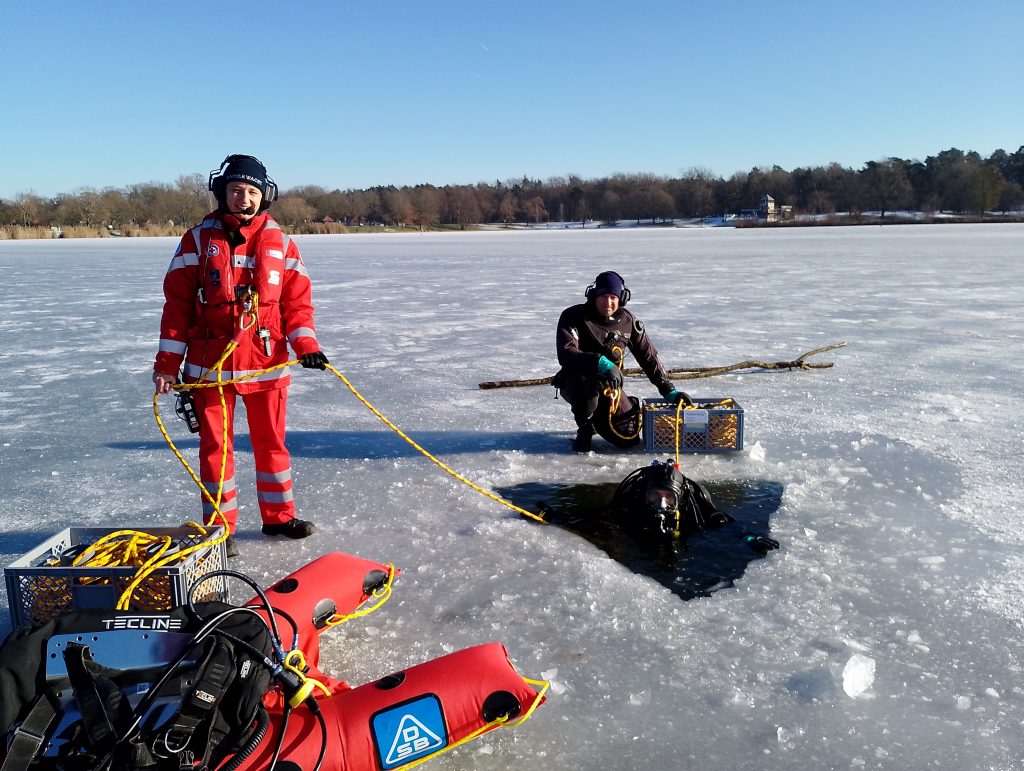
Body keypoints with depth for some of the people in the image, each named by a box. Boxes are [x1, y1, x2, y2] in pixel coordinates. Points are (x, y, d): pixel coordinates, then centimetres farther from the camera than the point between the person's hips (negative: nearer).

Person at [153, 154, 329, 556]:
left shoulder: (279, 243, 5)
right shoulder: (198, 239, 0)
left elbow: (296, 299, 6)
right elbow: (177, 304, -1)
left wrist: (306, 345, -9)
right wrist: (167, 364, -4)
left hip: (267, 361, 2)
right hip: (209, 364, -1)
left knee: (270, 440, 13)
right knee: (215, 445, 6)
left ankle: (278, 516, 28)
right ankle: (219, 526, 19)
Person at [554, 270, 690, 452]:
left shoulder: (628, 321, 0)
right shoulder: (573, 317, -14)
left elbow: (649, 357, 6)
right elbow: (565, 354, -29)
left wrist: (669, 390, 1)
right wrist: (600, 362, -42)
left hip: (610, 386, 4)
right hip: (575, 382, -4)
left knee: (629, 438, -9)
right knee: (591, 383, -41)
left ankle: (598, 418, 23)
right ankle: (585, 429, -10)